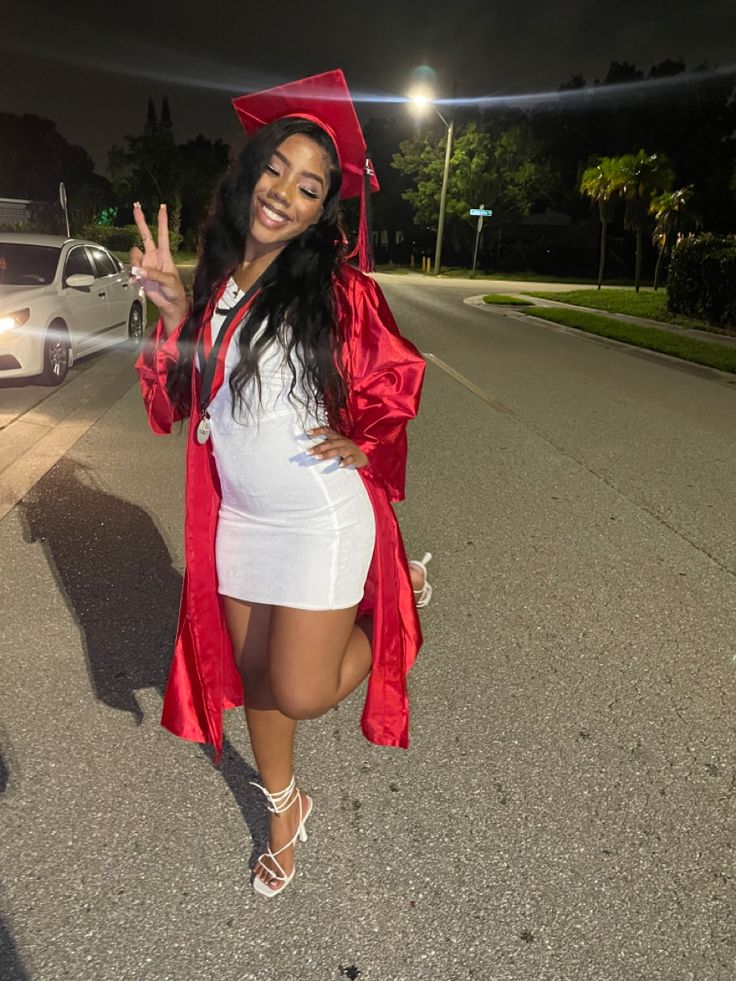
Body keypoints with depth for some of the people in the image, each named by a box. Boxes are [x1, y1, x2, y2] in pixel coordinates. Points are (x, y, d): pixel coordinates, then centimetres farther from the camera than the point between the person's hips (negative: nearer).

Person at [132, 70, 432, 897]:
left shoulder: (335, 289, -11)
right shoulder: (214, 283, 3)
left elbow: (397, 376, 1)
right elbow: (182, 397, 7)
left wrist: (362, 442, -9)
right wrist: (172, 311, -5)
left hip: (322, 519, -5)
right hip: (237, 517, 6)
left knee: (301, 695, -1)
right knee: (251, 679, 16)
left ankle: (397, 593, 25)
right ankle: (284, 811, 44)